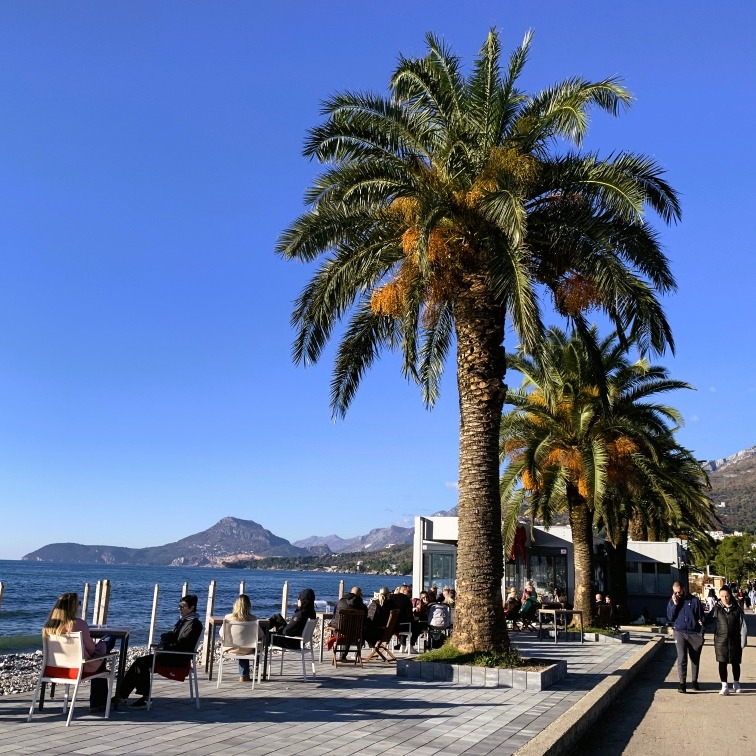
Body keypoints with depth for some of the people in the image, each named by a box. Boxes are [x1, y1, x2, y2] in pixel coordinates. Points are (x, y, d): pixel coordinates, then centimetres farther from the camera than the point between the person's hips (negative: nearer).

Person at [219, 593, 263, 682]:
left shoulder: (228, 618, -16)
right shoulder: (253, 619, -17)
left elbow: (221, 634, -3)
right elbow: (261, 636, -8)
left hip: (231, 649, 1)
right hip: (247, 650, -1)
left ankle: (243, 675, 50)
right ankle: (244, 676, 47)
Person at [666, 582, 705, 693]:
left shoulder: (695, 600, -1)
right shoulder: (672, 602, 3)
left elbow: (701, 618, 2)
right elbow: (670, 617, -1)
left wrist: (701, 634, -3)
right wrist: (675, 604, -11)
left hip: (694, 634, 0)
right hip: (680, 633, 0)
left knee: (695, 659, 11)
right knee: (681, 659, -9)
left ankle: (694, 681, 26)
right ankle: (682, 683, -8)